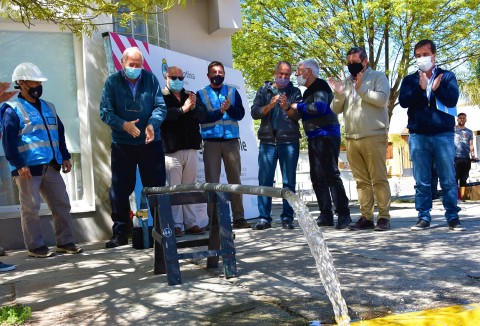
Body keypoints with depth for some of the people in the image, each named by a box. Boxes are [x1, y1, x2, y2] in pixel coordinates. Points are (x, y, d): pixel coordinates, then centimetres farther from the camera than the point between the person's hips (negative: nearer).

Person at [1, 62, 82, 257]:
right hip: (28, 168, -6)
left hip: (51, 166, 7)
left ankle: (65, 242, 18)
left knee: (62, 204, 7)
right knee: (30, 208, 1)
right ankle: (35, 247, 13)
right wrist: (19, 165, -17)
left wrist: (65, 157, 13)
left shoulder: (48, 107, 17)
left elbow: (59, 133, 20)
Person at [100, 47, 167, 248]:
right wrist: (124, 125, -21)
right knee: (120, 190, 5)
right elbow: (105, 112, -5)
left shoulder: (151, 79, 2)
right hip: (122, 144, 0)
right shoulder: (112, 82, -1)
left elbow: (160, 106, -1)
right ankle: (120, 233, 16)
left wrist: (152, 124, -20)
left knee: (156, 188, 5)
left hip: (150, 143, 1)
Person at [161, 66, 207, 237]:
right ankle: (176, 225, 3)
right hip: (171, 150, -5)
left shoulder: (191, 96, 18)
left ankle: (190, 223, 15)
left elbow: (203, 115, 6)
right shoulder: (161, 96, 2)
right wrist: (182, 109, -22)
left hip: (191, 148, 5)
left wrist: (193, 108, -14)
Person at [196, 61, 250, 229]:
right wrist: (220, 111, -15)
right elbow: (202, 117, -5)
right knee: (212, 181, -1)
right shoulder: (201, 94, 8)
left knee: (235, 179, 3)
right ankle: (213, 219, 4)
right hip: (211, 141, -1)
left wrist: (229, 107, -17)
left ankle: (238, 217, 10)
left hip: (231, 140, 2)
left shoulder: (232, 91, 13)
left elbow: (240, 114, 2)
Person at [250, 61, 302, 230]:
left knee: (289, 181, 2)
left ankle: (287, 217, 8)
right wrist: (270, 106, -14)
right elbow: (254, 113, 2)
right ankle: (264, 218, 4)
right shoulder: (264, 90, 13)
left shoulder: (295, 92, 10)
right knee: (265, 180, -1)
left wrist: (287, 107, -21)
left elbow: (298, 115, -2)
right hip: (268, 140, 1)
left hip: (289, 141, 0)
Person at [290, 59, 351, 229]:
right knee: (317, 177, 7)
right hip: (314, 138, 10)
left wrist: (298, 106, -12)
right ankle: (326, 215, 11)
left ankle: (343, 214, -6)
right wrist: (290, 109, 14)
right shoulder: (308, 91, 21)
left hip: (326, 136, -10)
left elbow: (320, 107, -24)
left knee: (331, 175, -11)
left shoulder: (320, 86, -7)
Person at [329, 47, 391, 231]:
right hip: (352, 139, 5)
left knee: (379, 179, -4)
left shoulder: (378, 77, 4)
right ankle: (366, 217, 11)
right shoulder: (346, 82, 18)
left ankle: (384, 217, 1)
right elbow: (336, 110, 14)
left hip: (374, 137, -5)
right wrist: (338, 94, -3)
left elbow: (382, 99, -12)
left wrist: (361, 88, -13)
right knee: (361, 181, 6)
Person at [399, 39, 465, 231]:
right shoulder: (410, 80, 12)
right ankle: (424, 217, 10)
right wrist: (420, 88, -16)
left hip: (443, 134, -1)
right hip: (418, 136, 1)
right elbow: (403, 102, -4)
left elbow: (452, 100, -4)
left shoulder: (447, 76, 9)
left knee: (448, 180, 1)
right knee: (422, 181, 3)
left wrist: (436, 88, -15)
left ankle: (453, 217, 9)